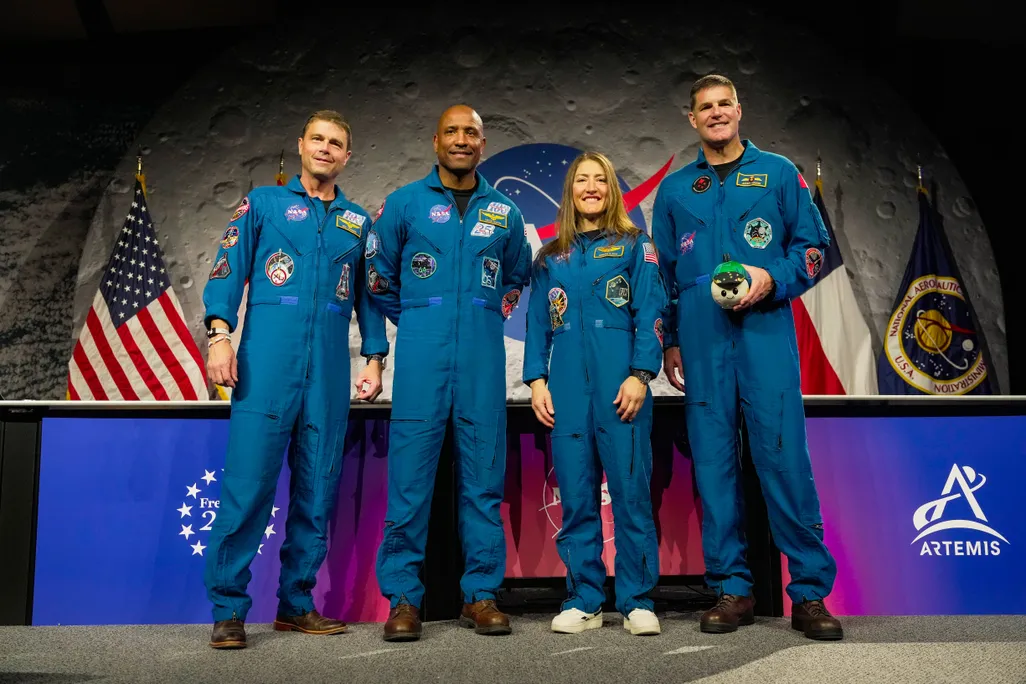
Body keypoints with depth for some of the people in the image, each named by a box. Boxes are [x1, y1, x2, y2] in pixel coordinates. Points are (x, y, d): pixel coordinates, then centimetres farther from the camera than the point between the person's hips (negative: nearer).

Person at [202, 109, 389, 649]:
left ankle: (296, 603, 15)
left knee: (318, 487, 4)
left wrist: (374, 358, 8)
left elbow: (369, 295, 18)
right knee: (249, 479, -8)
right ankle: (229, 610, 2)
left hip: (330, 366, 3)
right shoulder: (262, 202, 13)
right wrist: (219, 333, -10)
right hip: (268, 357, -3)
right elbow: (228, 269, 4)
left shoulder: (358, 221, 19)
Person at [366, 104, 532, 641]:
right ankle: (402, 598, 8)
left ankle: (481, 595, 14)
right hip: (421, 358, -2)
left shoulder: (504, 211, 13)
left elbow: (518, 275, 28)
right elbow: (378, 273, 14)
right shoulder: (404, 203, 7)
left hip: (483, 359, 2)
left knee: (483, 478, 4)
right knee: (409, 479, -3)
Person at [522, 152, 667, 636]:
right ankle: (584, 601, 15)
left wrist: (640, 375, -11)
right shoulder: (551, 257, 17)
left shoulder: (635, 246, 9)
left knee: (631, 491, -3)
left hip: (621, 386, -3)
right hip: (567, 388, 3)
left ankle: (636, 601, 9)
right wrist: (536, 379, 2)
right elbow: (537, 324, 14)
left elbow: (651, 315, 0)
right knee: (575, 496, 5)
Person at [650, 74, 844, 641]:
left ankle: (810, 592, 4)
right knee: (713, 461, 2)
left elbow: (813, 245, 9)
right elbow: (662, 271, 19)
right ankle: (731, 589, 13)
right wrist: (669, 340, 13)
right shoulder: (674, 190, 17)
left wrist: (772, 279, -10)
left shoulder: (778, 173, 12)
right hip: (702, 339, 2)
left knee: (784, 456, -7)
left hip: (765, 332, -2)